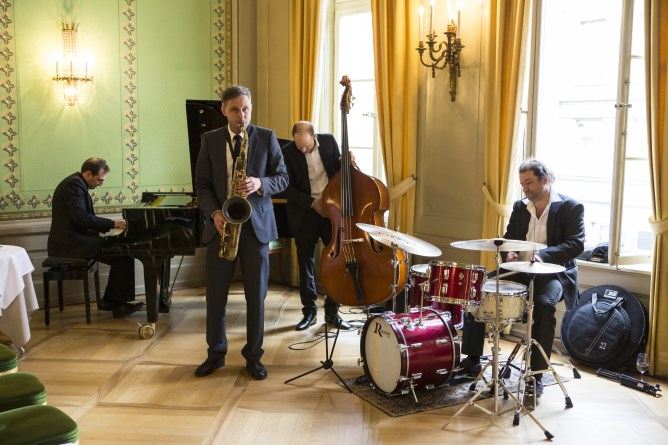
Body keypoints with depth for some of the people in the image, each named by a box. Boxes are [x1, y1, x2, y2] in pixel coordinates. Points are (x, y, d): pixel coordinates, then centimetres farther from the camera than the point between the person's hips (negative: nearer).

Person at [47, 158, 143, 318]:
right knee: (124, 254, -17)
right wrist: (112, 223, -16)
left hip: (72, 239, 11)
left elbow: (85, 217, 19)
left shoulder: (77, 184, 18)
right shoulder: (73, 184, -14)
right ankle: (119, 304, -8)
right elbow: (81, 217, -24)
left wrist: (111, 225, 5)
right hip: (68, 243, -11)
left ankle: (109, 301, 9)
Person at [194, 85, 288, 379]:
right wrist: (214, 213, -13)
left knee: (256, 295, 4)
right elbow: (202, 184, 4)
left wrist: (260, 184, -18)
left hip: (256, 225, -1)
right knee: (215, 294, 7)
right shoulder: (210, 140, 5)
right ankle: (215, 353, 24)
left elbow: (283, 178, 2)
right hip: (221, 224, 1)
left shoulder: (266, 138, 1)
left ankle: (253, 356, 19)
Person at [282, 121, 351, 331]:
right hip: (305, 214, -1)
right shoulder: (287, 152, -9)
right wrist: (313, 203, -17)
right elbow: (288, 188, -9)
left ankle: (332, 312, 16)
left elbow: (339, 169, 10)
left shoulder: (329, 141, -1)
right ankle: (309, 311, 20)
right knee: (306, 264, 6)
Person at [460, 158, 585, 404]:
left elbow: (576, 244, -14)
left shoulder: (571, 207, -3)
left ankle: (536, 374, -25)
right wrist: (509, 252, -10)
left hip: (552, 273, -5)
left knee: (543, 304, -37)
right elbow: (508, 238, 15)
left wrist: (542, 255, -30)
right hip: (519, 270, 6)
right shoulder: (520, 207, 13)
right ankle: (472, 360, -1)